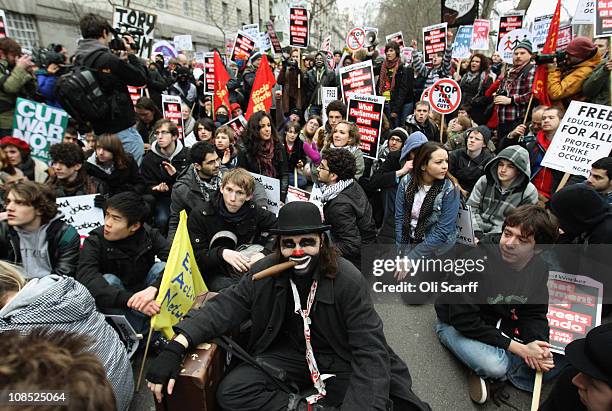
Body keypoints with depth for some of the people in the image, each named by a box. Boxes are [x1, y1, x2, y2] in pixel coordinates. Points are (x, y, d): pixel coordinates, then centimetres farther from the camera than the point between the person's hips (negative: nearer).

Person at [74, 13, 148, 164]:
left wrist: (121, 60, 14)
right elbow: (141, 78, -9)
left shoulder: (79, 60, 8)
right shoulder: (108, 59, -18)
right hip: (121, 128, -8)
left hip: (98, 128, 8)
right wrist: (131, 54, 3)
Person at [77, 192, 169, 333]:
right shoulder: (95, 242, -17)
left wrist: (154, 287, -46)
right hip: (115, 306, -1)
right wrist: (130, 300, -49)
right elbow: (85, 279, -35)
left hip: (145, 294, 1)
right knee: (108, 280, -29)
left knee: (161, 267, -23)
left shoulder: (149, 235, -13)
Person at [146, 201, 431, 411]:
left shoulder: (349, 280, -21)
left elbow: (370, 350, -22)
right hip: (290, 354, 2)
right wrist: (175, 348, -28)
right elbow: (224, 308, -13)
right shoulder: (264, 273, -10)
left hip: (340, 360, -1)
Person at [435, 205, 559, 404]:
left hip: (500, 325, 6)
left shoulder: (539, 268, -9)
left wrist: (540, 347, -21)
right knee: (494, 365, -31)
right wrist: (517, 348, -27)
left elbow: (535, 313, 1)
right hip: (456, 325, -6)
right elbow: (464, 320, -28)